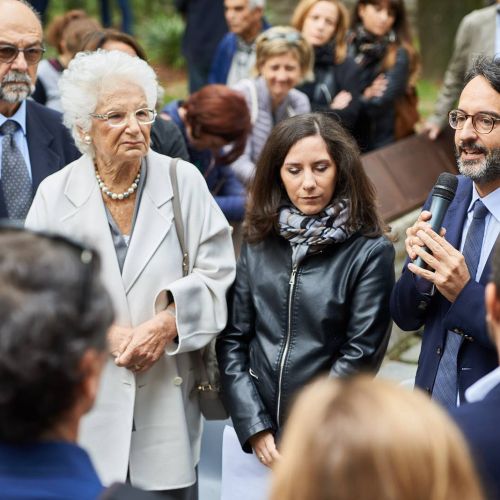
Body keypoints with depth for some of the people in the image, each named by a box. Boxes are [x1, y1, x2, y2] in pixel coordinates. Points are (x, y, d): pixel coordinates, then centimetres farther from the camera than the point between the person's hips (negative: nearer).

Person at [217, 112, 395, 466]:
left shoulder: (370, 252, -8)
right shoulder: (258, 243, 3)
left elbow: (361, 354, -11)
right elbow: (232, 337, 2)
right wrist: (255, 427, -7)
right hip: (258, 438, 3)